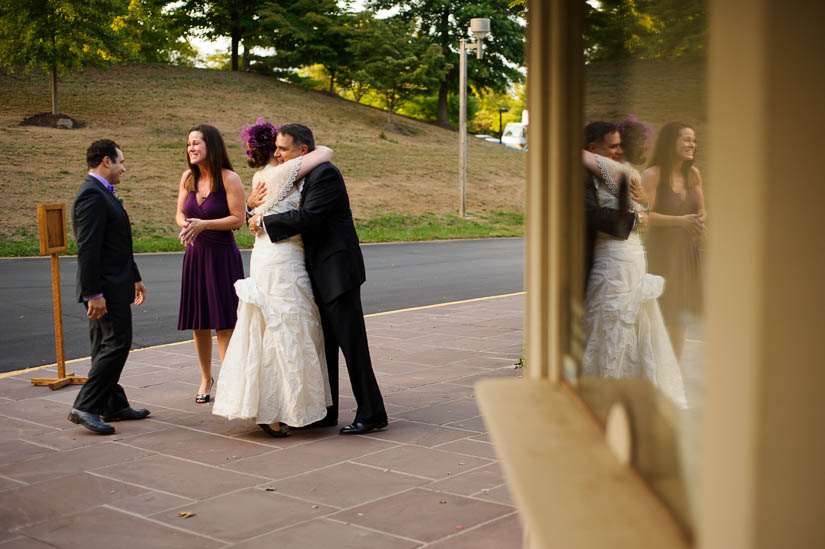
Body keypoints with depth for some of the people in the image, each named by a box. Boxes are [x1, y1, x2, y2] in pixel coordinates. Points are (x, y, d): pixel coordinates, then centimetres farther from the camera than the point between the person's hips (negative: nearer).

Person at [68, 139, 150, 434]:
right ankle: (85, 407, -9)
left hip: (114, 285, 11)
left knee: (107, 347, 14)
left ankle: (114, 405, 21)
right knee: (116, 344, -11)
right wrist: (94, 294, -25)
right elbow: (88, 250, -23)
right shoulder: (92, 195, -17)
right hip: (106, 288, -11)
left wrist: (135, 277, 26)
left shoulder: (103, 194, 18)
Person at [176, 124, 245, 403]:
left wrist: (203, 224, -21)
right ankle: (205, 378, 25)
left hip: (222, 255, -5)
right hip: (195, 254, 5)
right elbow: (180, 213, 12)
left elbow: (238, 218, -13)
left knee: (224, 321, -4)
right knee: (199, 322, 10)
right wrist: (185, 226, -11)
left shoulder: (229, 179, -9)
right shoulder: (188, 177, 8)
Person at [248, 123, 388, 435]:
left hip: (337, 272, -10)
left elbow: (306, 218, -24)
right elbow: (289, 211, 23)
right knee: (324, 344, 14)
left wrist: (264, 221, -14)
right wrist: (253, 205, 3)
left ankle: (372, 414, 0)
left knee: (351, 342, -7)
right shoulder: (299, 177, 16)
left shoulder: (325, 174, -15)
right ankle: (326, 412, 23)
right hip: (321, 274, 10)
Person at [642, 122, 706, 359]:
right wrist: (680, 220, -22)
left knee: (682, 314, 10)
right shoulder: (652, 175, -9)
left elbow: (701, 210, 16)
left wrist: (700, 220, -6)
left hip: (687, 250, 6)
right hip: (661, 250, -6)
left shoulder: (693, 174, 8)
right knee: (660, 315, -5)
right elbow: (646, 215, -15)